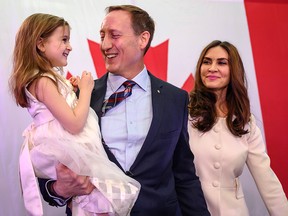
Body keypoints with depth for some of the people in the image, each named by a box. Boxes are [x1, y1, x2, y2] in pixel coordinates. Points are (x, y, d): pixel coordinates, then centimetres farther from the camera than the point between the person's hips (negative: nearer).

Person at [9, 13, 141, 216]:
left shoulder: (49, 77, 14)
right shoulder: (43, 82, -17)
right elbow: (75, 124, -21)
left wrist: (72, 90, 11)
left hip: (67, 150, 10)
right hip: (61, 152, -10)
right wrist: (85, 90, -10)